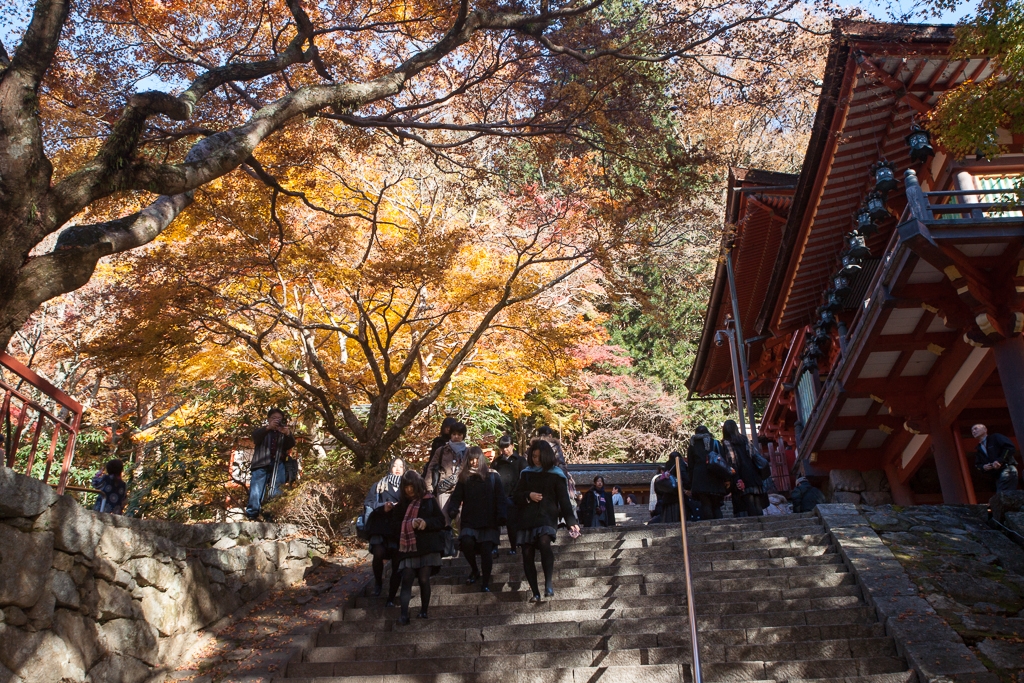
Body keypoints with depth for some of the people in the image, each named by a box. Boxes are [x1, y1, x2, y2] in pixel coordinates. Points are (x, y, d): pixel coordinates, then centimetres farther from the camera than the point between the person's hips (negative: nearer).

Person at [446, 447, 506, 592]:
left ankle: (485, 583, 6)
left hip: (489, 521, -1)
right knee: (467, 542, -22)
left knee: (486, 550, -10)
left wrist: (501, 515, -14)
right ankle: (474, 570, 6)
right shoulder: (464, 478, 11)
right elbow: (456, 497, 4)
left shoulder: (493, 477, 6)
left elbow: (500, 498, 1)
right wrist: (452, 510, -17)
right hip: (469, 521, 1)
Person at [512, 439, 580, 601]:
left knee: (544, 542, -31)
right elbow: (515, 497, 13)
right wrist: (528, 496, -7)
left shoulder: (556, 475, 3)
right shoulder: (527, 473, 12)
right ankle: (535, 592, 9)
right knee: (527, 556, -2)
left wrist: (571, 522, -11)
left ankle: (548, 582, -22)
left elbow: (564, 501, -1)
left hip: (547, 517, -4)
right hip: (527, 519, 4)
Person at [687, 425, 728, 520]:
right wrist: (725, 479, 7)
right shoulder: (716, 443, 14)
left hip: (700, 480, -1)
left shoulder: (693, 446, 13)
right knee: (716, 507, 6)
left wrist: (691, 485, 10)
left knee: (706, 506, -5)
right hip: (715, 480, 1)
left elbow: (690, 466, 10)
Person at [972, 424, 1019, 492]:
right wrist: (983, 467, -1)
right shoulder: (979, 449, 25)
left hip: (1007, 469, -7)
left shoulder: (995, 438, 6)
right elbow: (977, 464, 23)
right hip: (996, 476, 7)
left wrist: (1000, 460, -16)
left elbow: (1010, 448, -8)